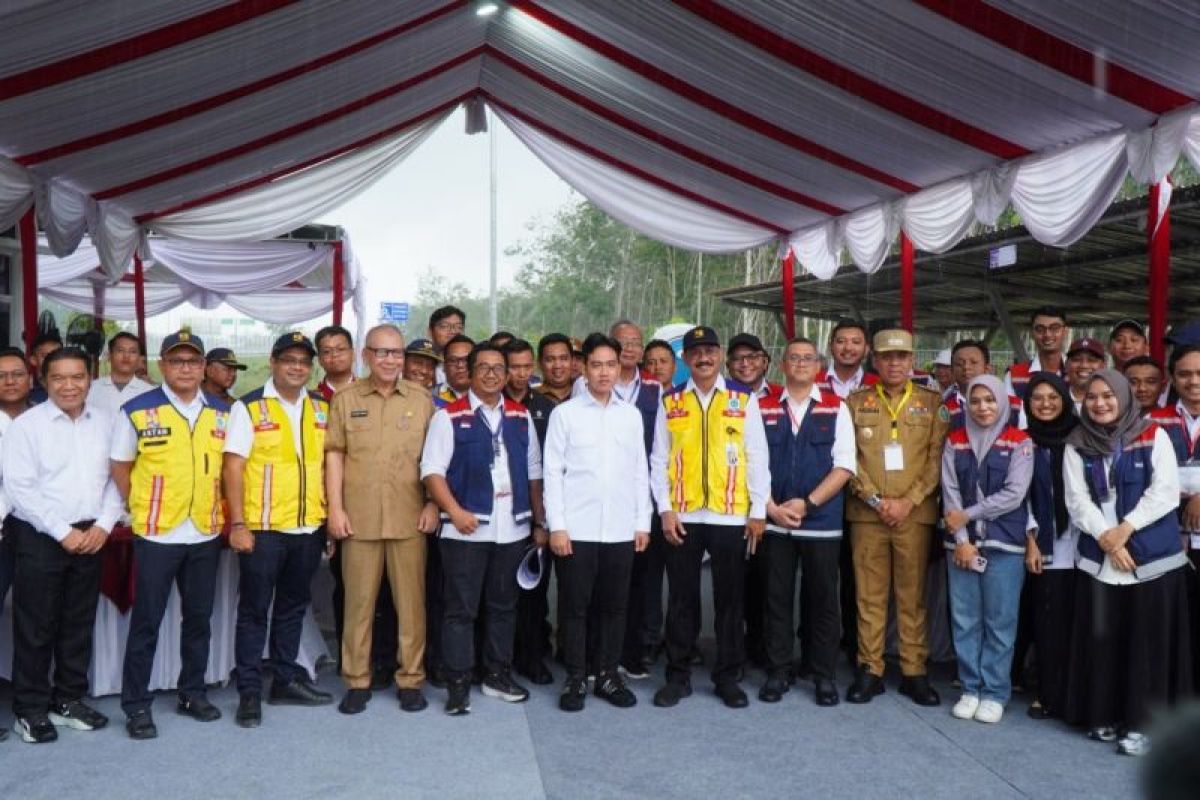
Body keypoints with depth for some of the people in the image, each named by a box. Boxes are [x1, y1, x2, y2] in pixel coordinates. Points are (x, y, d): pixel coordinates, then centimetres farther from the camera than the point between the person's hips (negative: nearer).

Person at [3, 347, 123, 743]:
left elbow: (117, 478, 5)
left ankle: (68, 700, 26)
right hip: (39, 538, -4)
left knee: (79, 624, 12)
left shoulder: (105, 422, 5)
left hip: (90, 537, 4)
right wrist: (63, 532, -13)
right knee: (35, 628, 5)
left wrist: (103, 525, -7)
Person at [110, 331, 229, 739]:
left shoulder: (221, 412, 5)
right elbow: (120, 466, 2)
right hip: (156, 534, -3)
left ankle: (192, 693, 27)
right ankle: (136, 705, 15)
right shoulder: (137, 410, -5)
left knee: (199, 617, 13)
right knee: (146, 621, 4)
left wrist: (222, 511, 5)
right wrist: (140, 508, 1)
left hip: (206, 534, 4)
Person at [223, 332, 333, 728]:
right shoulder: (249, 407, -6)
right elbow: (232, 467, -9)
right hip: (262, 528, -5)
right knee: (254, 610, 5)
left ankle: (287, 681, 29)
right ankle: (249, 692, 16)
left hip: (309, 528, 5)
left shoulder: (321, 408, 8)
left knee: (293, 607, 16)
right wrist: (237, 524, -14)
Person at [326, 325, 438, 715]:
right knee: (359, 601, 6)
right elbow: (334, 455, 4)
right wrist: (335, 508, -2)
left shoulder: (422, 399, 7)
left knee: (411, 600, 4)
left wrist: (433, 505, 0)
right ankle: (357, 680, 18)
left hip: (410, 518, 0)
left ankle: (411, 679, 16)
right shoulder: (345, 399, 6)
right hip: (359, 518, 0)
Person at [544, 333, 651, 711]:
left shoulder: (631, 415, 8)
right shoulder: (565, 413, 0)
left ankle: (608, 674, 23)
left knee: (614, 606, 9)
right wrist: (556, 526, -8)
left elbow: (640, 472, 10)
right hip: (576, 529, -2)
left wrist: (643, 522, 6)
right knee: (575, 606, 5)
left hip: (621, 530, 3)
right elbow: (552, 472, -3)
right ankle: (576, 678, 18)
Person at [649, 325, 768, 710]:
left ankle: (728, 676, 22)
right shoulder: (670, 402, 6)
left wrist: (758, 511, -2)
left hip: (731, 516, 0)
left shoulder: (744, 399, 3)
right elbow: (659, 460, 5)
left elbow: (757, 457, 2)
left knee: (729, 599, 8)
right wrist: (665, 510, -3)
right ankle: (678, 675, 20)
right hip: (682, 517, 1)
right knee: (682, 598, 8)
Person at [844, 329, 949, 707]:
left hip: (915, 513, 0)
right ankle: (869, 670, 12)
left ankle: (914, 672, 15)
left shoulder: (933, 402, 7)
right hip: (867, 512, 0)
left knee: (913, 595, 5)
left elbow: (937, 458, 1)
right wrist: (876, 499, -8)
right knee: (869, 594, 4)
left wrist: (909, 501, -9)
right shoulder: (856, 401, 8)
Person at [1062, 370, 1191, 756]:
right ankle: (1105, 715, 16)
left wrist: (1126, 528, -14)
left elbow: (1165, 493, -6)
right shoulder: (1077, 446, 7)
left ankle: (1140, 722, 7)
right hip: (1098, 556, 2)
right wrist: (1105, 536, -13)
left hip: (1152, 555, -2)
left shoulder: (1153, 437, 1)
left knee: (1148, 639, -1)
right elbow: (1077, 500, 0)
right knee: (1101, 637, 4)